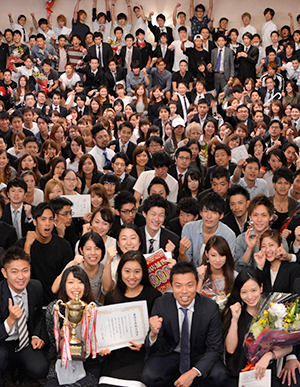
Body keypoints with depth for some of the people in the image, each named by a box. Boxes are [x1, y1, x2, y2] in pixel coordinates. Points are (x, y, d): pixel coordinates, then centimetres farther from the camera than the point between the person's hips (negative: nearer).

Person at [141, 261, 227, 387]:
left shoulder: (210, 308, -17)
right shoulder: (161, 304, -15)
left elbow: (214, 348, -11)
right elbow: (151, 350, -12)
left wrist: (193, 373, -26)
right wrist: (153, 334, -38)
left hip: (199, 356, 0)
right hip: (170, 354, 0)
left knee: (219, 377, -29)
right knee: (149, 377, -27)